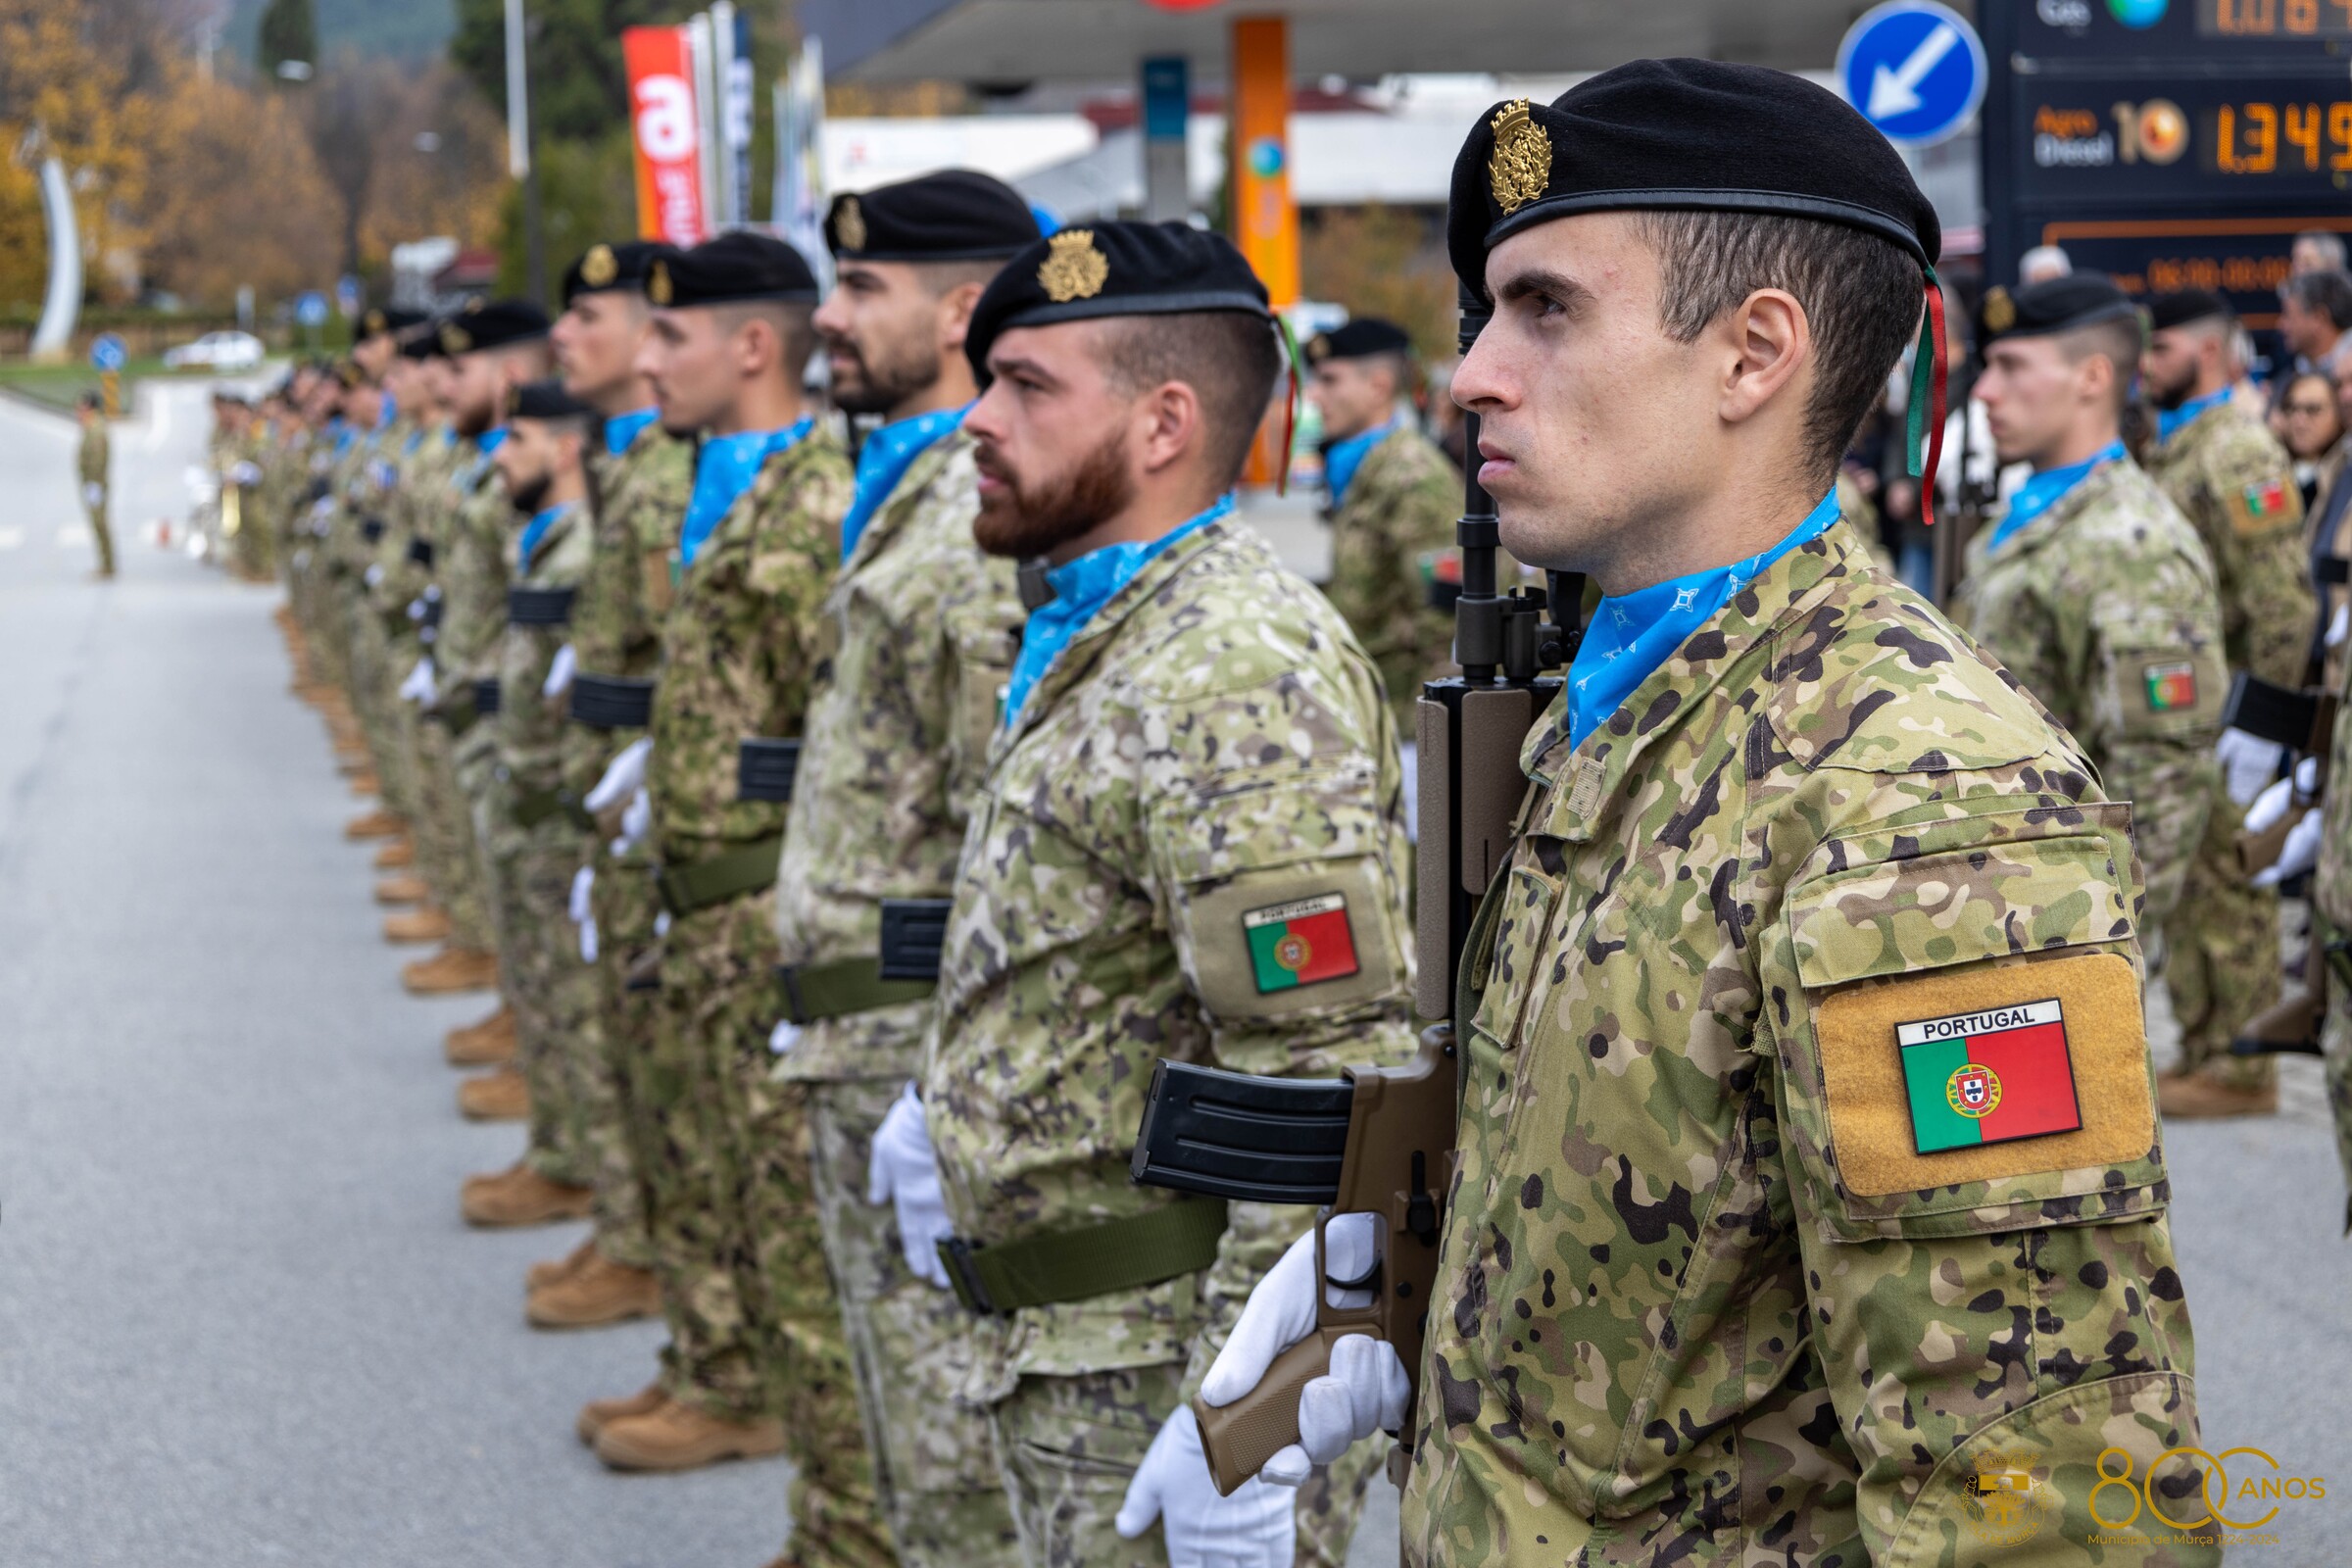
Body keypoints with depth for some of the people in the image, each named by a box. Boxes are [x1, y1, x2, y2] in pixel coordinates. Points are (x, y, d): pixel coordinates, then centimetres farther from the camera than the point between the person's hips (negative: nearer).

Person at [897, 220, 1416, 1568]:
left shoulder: (1240, 676, -22)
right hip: (1064, 1354, 10)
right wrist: (951, 1118, 21)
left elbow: (1331, 1083, -27)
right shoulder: (1099, 644, 11)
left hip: (1172, 1370, -10)